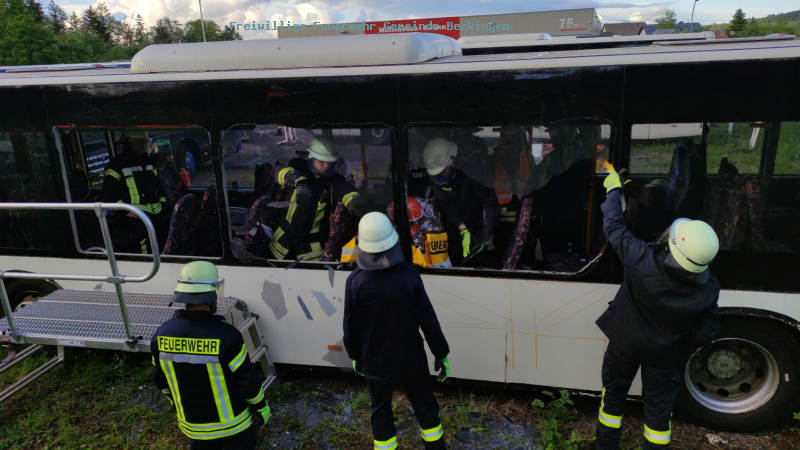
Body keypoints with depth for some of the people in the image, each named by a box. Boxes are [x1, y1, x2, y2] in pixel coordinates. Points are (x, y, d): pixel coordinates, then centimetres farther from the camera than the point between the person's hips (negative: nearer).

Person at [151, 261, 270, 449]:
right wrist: (261, 406, -3)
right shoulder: (226, 335, -29)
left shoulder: (162, 333, -13)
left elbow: (160, 380, 2)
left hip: (191, 425, 5)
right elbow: (247, 381, -21)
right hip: (232, 425, -4)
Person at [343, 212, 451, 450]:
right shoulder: (409, 275, -19)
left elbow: (350, 327, -8)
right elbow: (428, 320, -12)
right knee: (424, 404, 21)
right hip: (411, 358, 0)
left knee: (380, 410, 20)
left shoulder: (354, 281, -18)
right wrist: (441, 353, 1)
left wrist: (355, 356, 10)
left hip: (375, 361, 0)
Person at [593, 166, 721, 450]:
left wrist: (613, 189, -4)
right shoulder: (707, 290, -28)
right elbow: (704, 336, -15)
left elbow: (614, 226, -19)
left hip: (624, 343, 0)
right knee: (658, 407, 21)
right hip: (661, 353, 0)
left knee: (614, 394, 22)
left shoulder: (642, 260, -35)